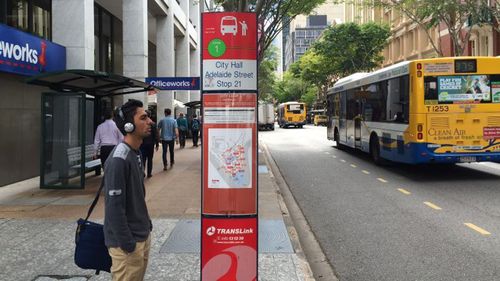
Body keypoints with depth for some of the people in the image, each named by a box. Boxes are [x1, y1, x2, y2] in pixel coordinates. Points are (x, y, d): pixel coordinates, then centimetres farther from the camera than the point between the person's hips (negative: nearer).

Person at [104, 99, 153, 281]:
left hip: (142, 236, 9)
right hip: (128, 242, -9)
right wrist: (127, 243, -21)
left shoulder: (136, 153, 7)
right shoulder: (119, 159, -22)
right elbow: (114, 206, -23)